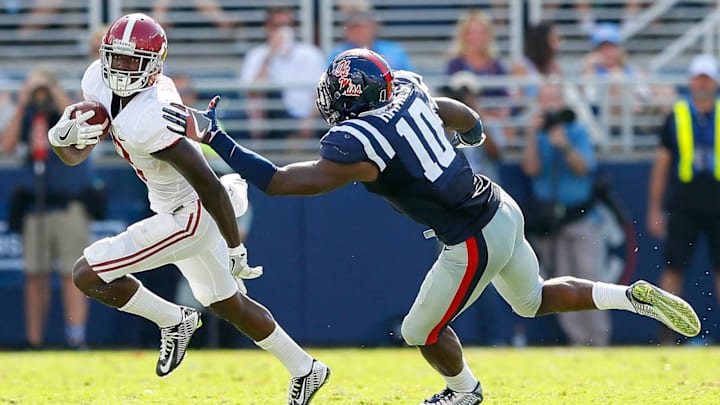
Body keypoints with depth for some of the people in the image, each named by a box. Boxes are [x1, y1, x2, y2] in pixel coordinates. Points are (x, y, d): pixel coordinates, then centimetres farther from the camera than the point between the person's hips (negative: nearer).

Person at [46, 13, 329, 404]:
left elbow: (210, 185, -28)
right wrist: (61, 136, -21)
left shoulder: (146, 122, -32)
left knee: (87, 275, -11)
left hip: (188, 218, -9)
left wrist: (235, 248, -20)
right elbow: (75, 155, 3)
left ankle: (174, 320, 7)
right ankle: (304, 370, 39)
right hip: (181, 211, 9)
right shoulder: (99, 83, -7)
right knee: (228, 305, 25)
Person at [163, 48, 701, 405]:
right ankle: (635, 297, 20)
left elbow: (277, 182, -24)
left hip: (475, 242, -8)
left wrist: (214, 138, -22)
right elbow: (468, 121, 18)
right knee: (533, 300, 31)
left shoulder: (356, 146, -24)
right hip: (503, 209, 8)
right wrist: (472, 132, 42)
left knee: (423, 331, 17)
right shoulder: (407, 90, -2)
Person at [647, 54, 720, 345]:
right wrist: (655, 210, 4)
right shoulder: (676, 117, 6)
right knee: (673, 268, -3)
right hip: (682, 208, -1)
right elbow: (661, 163, 8)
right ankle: (667, 333, 0)